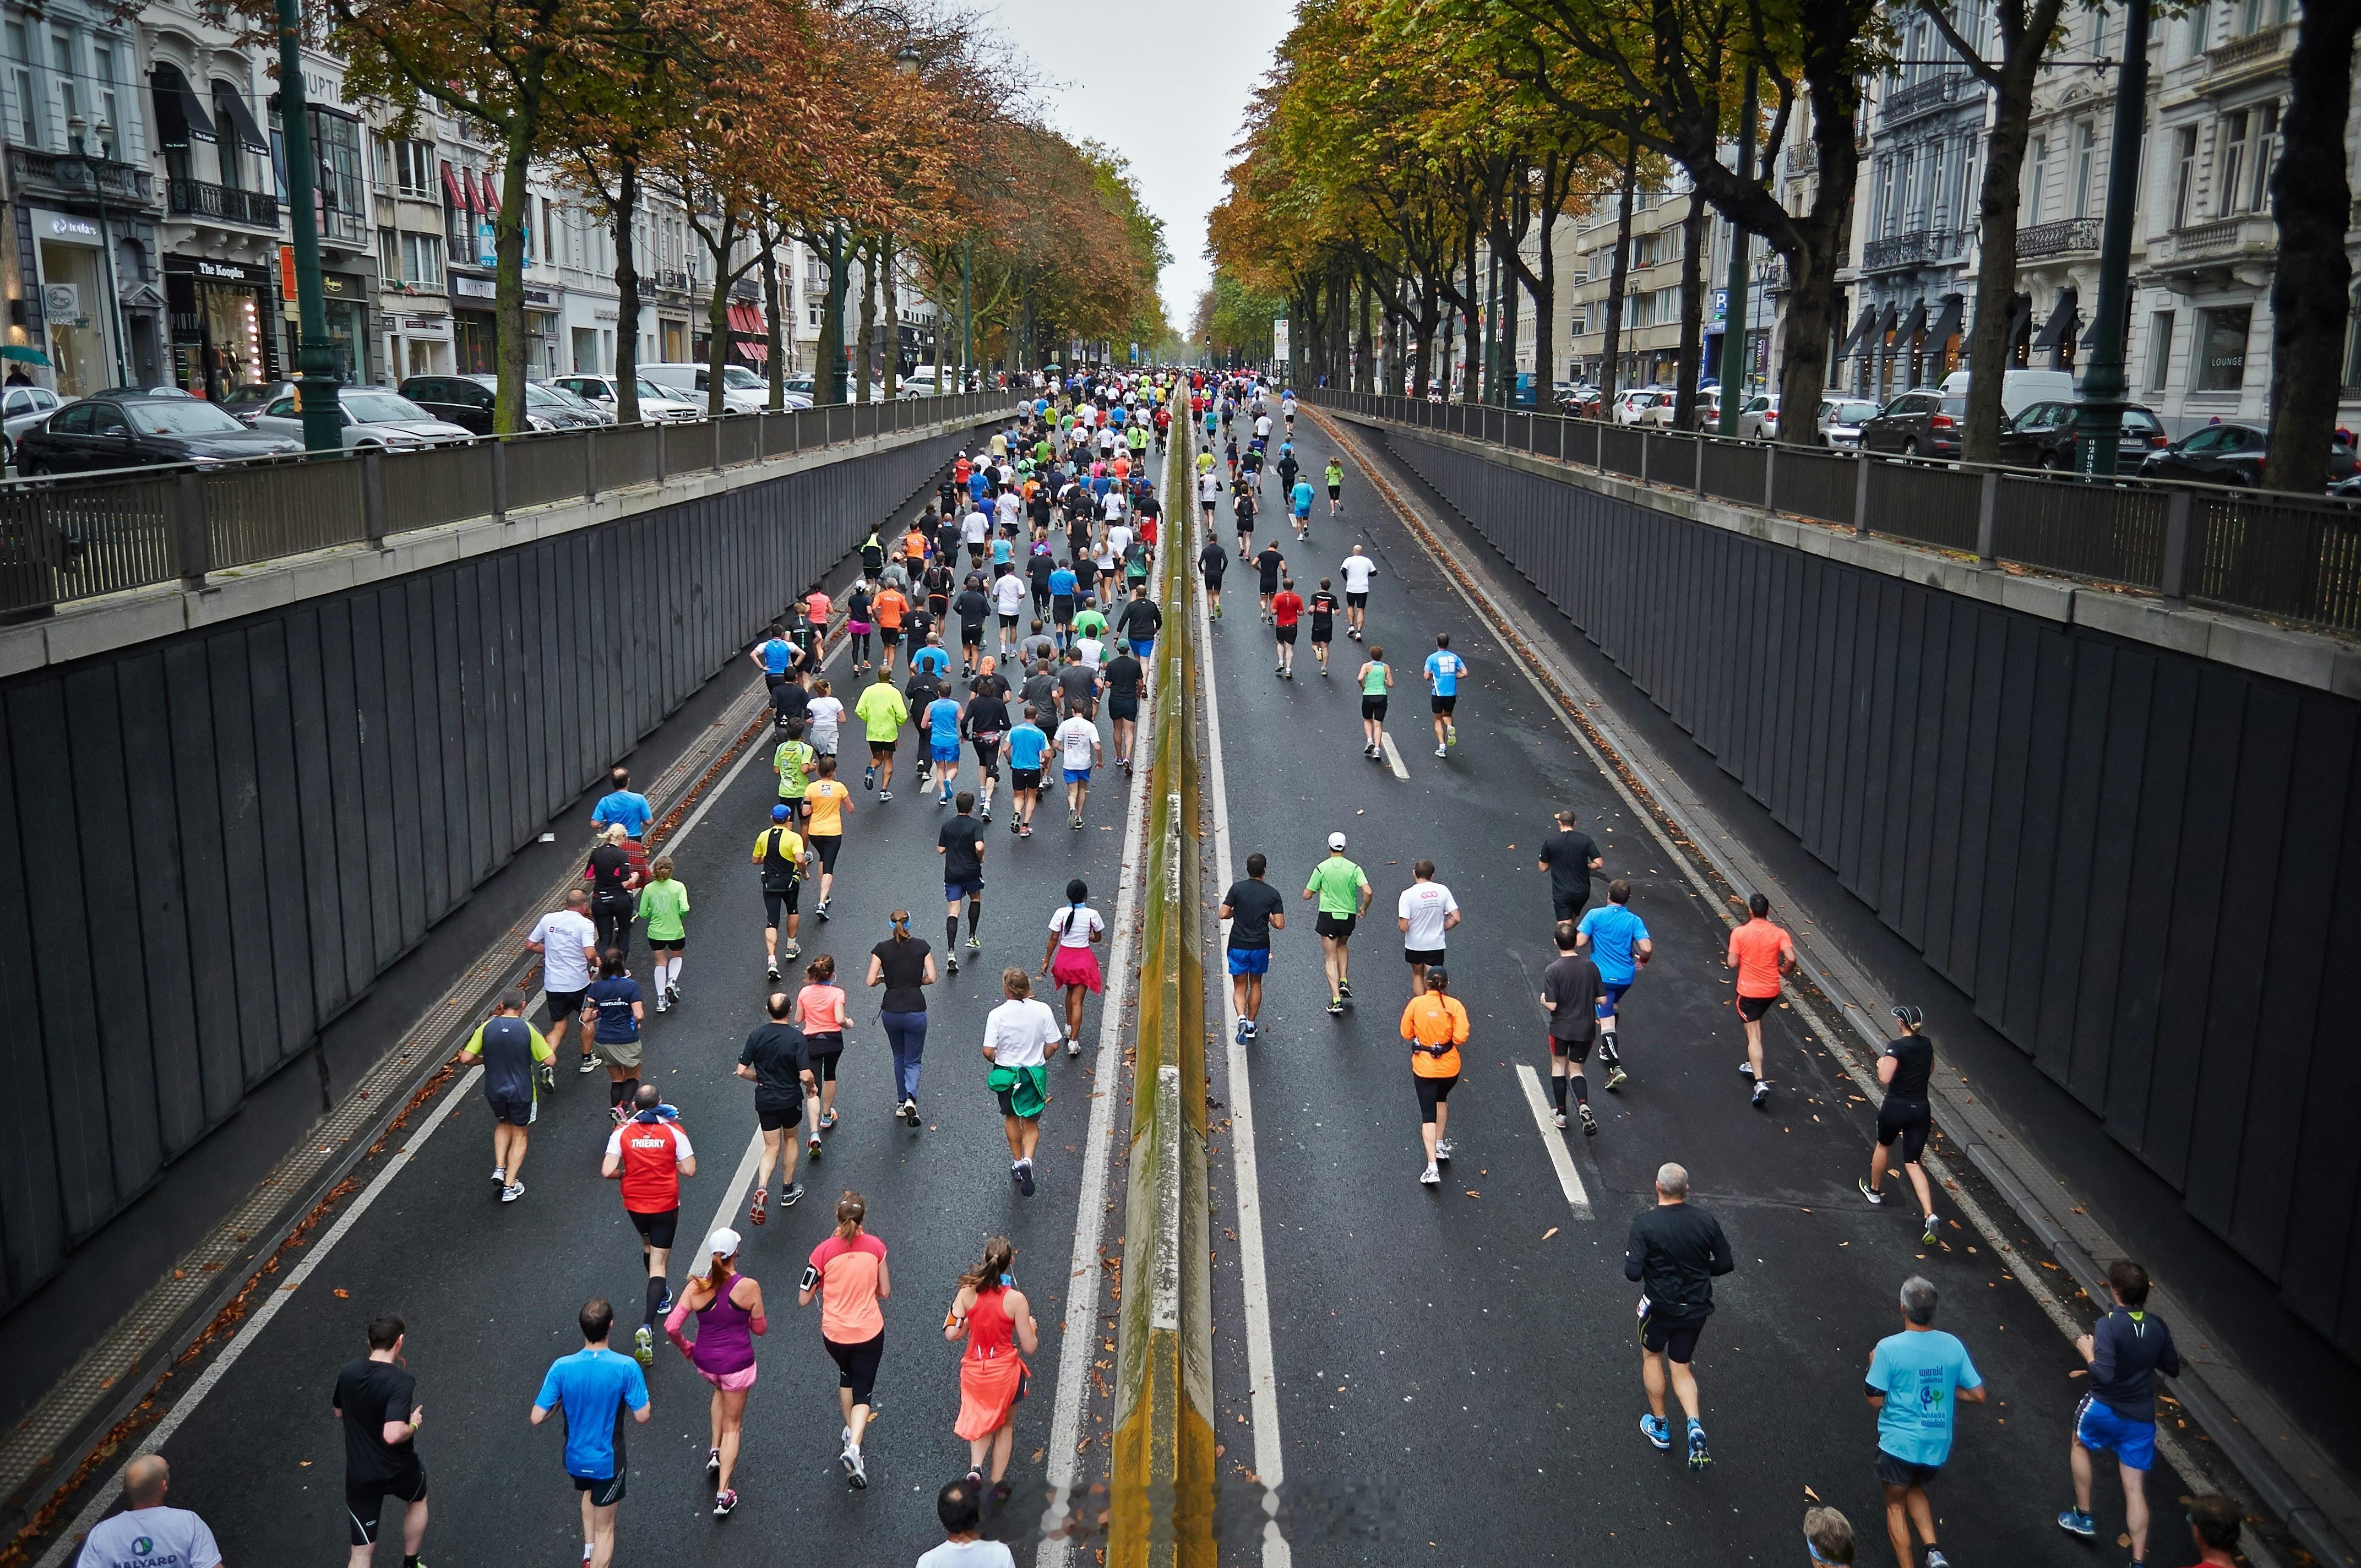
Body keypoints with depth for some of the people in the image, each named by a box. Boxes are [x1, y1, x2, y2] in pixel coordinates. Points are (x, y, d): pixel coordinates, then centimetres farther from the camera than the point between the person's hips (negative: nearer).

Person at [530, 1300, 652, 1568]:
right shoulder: (627, 1367, -26)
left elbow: (537, 1418, -16)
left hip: (575, 1459, 3)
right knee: (605, 1527, 15)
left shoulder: (562, 1368, -19)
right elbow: (642, 1416, -19)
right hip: (608, 1461, -3)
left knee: (589, 1492, 37)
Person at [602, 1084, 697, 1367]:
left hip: (635, 1204, 2)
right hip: (666, 1205, -2)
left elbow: (608, 1171, -16)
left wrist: (627, 1172, 4)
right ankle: (648, 1326, -15)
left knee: (648, 1246, 31)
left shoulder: (621, 1133, -9)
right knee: (659, 1263, 0)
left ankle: (661, 1297, 50)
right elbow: (689, 1170, -12)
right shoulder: (674, 1131, -12)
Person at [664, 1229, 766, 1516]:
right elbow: (760, 1328, -7)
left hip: (704, 1361, 3)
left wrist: (685, 1348, 5)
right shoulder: (749, 1286, -20)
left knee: (721, 1389, 38)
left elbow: (671, 1326, -15)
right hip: (738, 1362, -3)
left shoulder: (696, 1287, -14)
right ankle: (723, 1495, 15)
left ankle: (715, 1452, 36)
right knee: (732, 1426, 16)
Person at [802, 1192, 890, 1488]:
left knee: (846, 1375, 30)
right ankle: (854, 1446, -12)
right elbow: (885, 1291, -1)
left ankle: (851, 1431, 42)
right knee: (863, 1391, 9)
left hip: (834, 1334, 1)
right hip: (869, 1332, -1)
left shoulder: (824, 1251, -15)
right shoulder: (875, 1247, -11)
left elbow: (803, 1299, -9)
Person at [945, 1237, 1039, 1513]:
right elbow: (1029, 1347, -13)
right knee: (1004, 1425, 24)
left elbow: (952, 1334, -8)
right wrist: (1031, 1327, 8)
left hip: (973, 1371, 2)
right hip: (1006, 1372, -2)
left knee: (982, 1421, 29)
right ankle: (997, 1486, 27)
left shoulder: (967, 1293, -13)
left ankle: (976, 1467, 7)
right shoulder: (1016, 1299, -19)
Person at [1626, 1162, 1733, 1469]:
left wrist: (1631, 1255, -1)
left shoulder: (1645, 1224, -19)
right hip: (1697, 1308, 3)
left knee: (1652, 1355, 24)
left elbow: (1633, 1273, -22)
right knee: (1682, 1368, 18)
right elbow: (1725, 1264, 0)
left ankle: (1659, 1426, 32)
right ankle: (1695, 1426, -4)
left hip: (1660, 1305, -3)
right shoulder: (1706, 1221, -9)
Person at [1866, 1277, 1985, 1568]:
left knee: (1896, 1502, 18)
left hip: (1899, 1443, -4)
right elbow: (1978, 1396, -1)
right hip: (1938, 1445, 4)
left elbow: (1876, 1401, -13)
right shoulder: (1952, 1346, -6)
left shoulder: (1889, 1348, -19)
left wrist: (1874, 1366, 3)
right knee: (1915, 1488, 30)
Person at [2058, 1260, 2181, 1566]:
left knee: (2079, 1444, 29)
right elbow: (2173, 1369, 10)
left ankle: (2083, 1516, 34)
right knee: (2135, 1490, 10)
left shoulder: (2109, 1325, -23)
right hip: (2141, 1419, 4)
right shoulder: (2158, 1326, -4)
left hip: (2104, 1410, -4)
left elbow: (2104, 1375, -30)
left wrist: (2088, 1352, -13)